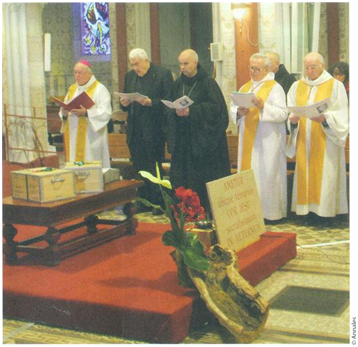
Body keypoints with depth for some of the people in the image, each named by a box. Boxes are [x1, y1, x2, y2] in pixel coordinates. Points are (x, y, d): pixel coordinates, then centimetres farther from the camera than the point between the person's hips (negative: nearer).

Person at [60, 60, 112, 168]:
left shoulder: (99, 89, -2)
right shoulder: (72, 89, 17)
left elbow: (105, 113, -13)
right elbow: (65, 108, 16)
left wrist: (86, 113, -24)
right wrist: (64, 113, -8)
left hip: (91, 137, -5)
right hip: (73, 137, 6)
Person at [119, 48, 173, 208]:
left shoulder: (163, 74, -5)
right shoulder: (129, 76, 14)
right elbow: (125, 104, 17)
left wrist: (151, 103, -22)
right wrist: (124, 103, -5)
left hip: (153, 131, -6)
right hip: (135, 132, 6)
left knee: (154, 169, -3)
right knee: (139, 169, 10)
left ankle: (158, 204, 6)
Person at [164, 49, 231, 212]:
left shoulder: (208, 83, -4)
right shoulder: (178, 84, 11)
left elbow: (216, 107, -12)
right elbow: (168, 107, 11)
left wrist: (192, 111, -20)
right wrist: (176, 112, -12)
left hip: (203, 139, -5)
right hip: (182, 139, 5)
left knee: (204, 176, -3)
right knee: (181, 177, 3)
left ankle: (208, 210, 6)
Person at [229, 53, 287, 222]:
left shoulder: (275, 87, -3)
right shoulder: (245, 87, 16)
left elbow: (282, 114, -14)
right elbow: (232, 107, 12)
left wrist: (262, 106, -27)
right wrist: (239, 112, -10)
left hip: (267, 141, -6)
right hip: (247, 141, 6)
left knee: (265, 175, -4)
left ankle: (269, 212, 4)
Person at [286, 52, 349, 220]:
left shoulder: (335, 86, 1)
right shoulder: (297, 86, 12)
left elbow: (341, 116, -5)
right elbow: (290, 112, 7)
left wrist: (324, 118, -23)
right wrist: (292, 119, -15)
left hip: (325, 141, -3)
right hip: (304, 141, 3)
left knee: (324, 173, -6)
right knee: (305, 173, 2)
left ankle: (323, 209, 0)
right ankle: (308, 208, 7)